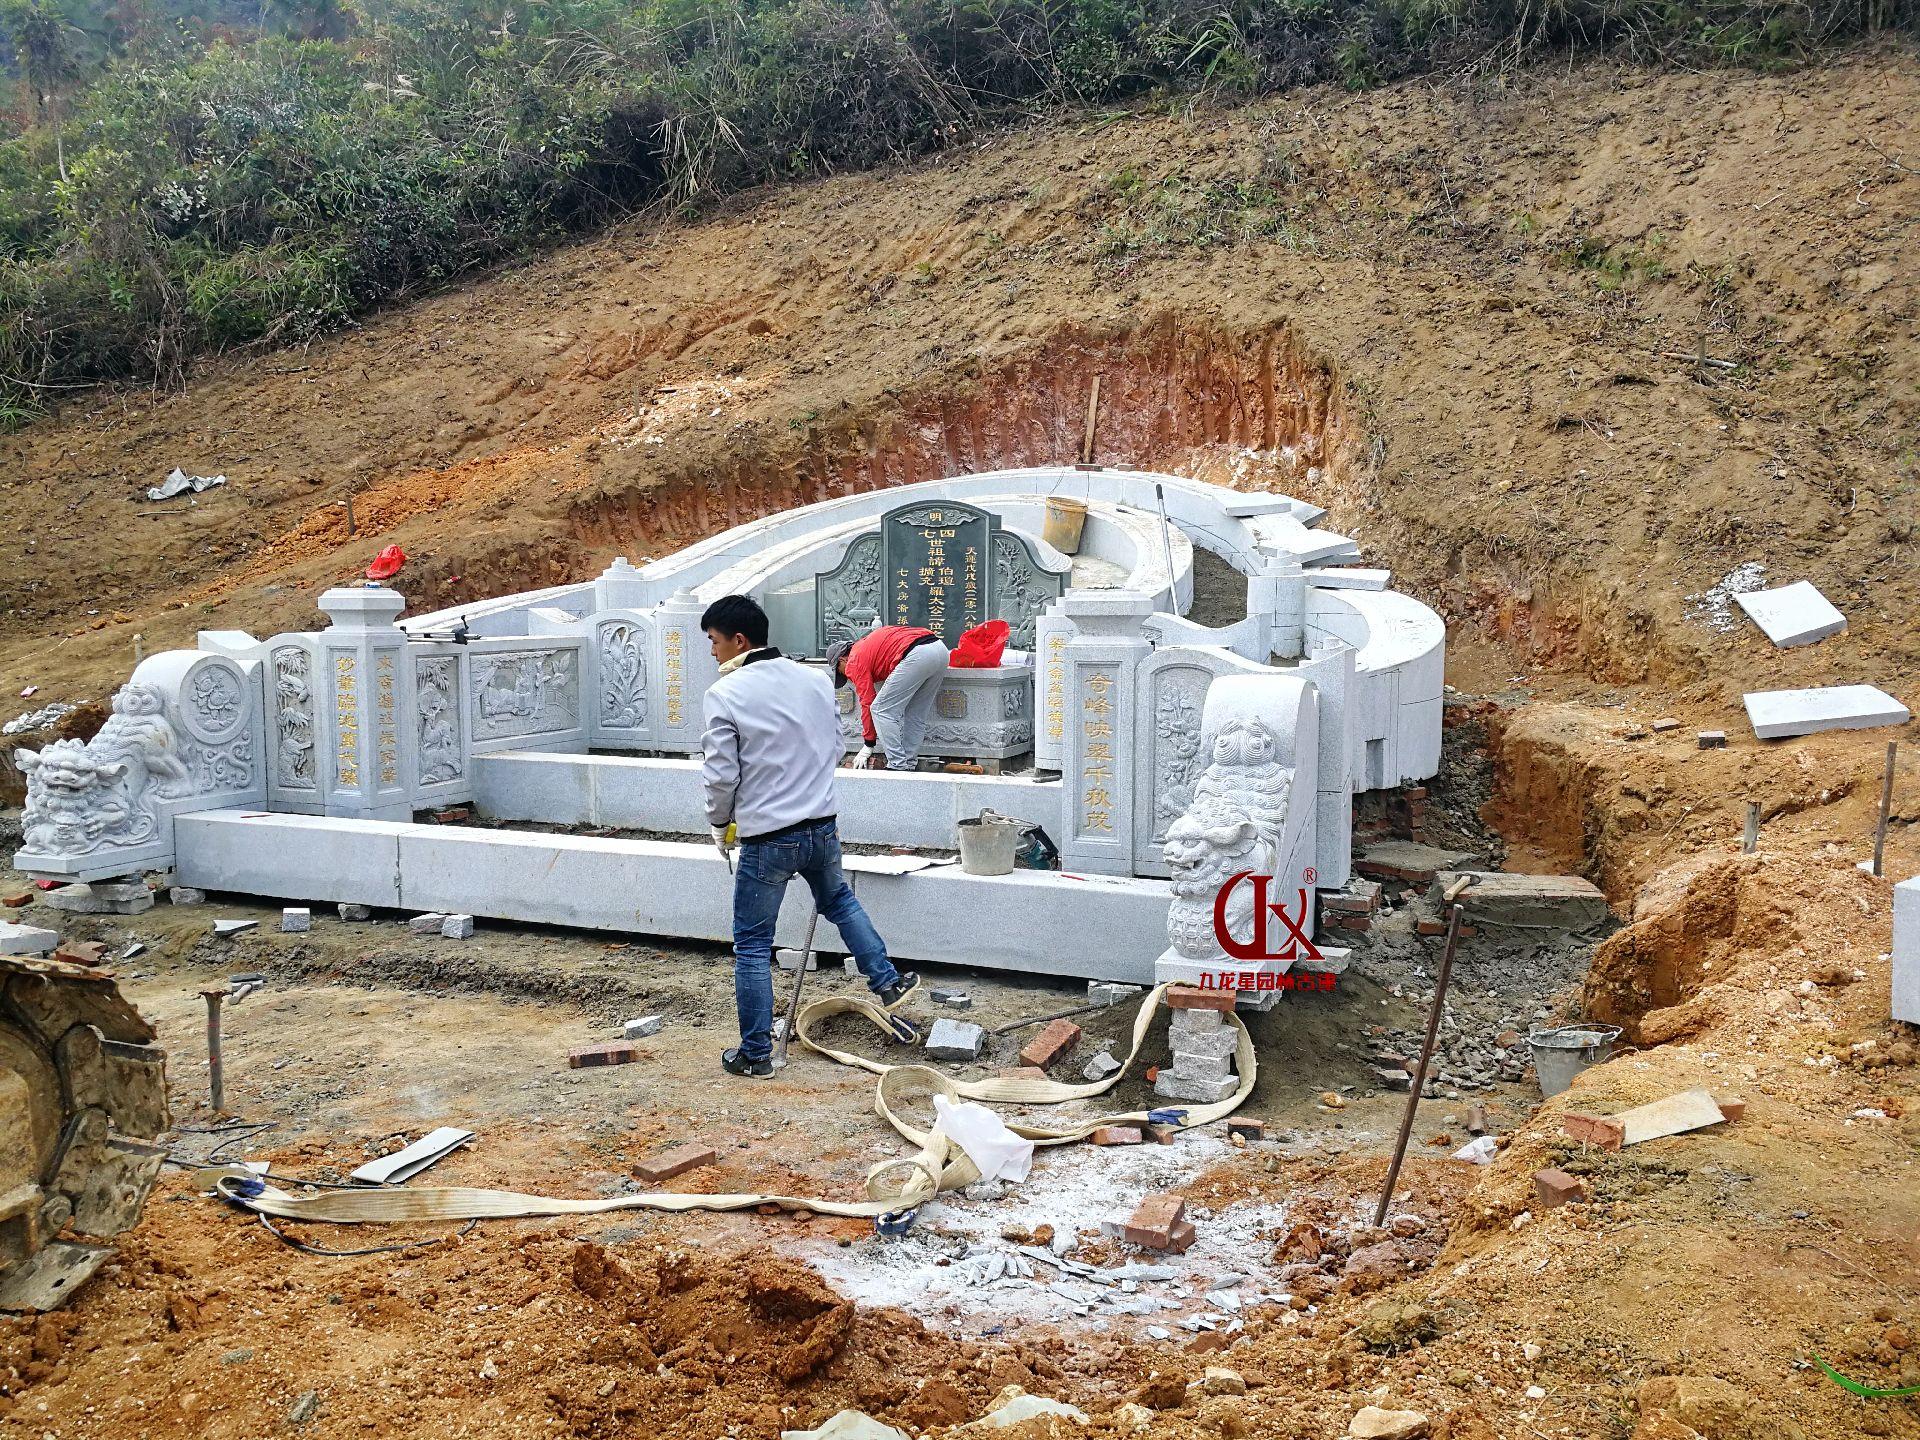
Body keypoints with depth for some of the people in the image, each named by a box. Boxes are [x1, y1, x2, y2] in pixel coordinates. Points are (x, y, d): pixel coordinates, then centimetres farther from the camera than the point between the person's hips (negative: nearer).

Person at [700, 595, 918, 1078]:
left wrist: (720, 823, 5)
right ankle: (887, 982, 37)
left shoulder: (726, 694, -14)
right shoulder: (816, 681, 3)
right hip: (823, 826, 6)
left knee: (752, 947, 7)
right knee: (838, 899, 33)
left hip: (766, 839, -5)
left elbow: (721, 774, -13)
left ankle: (756, 1054, 13)